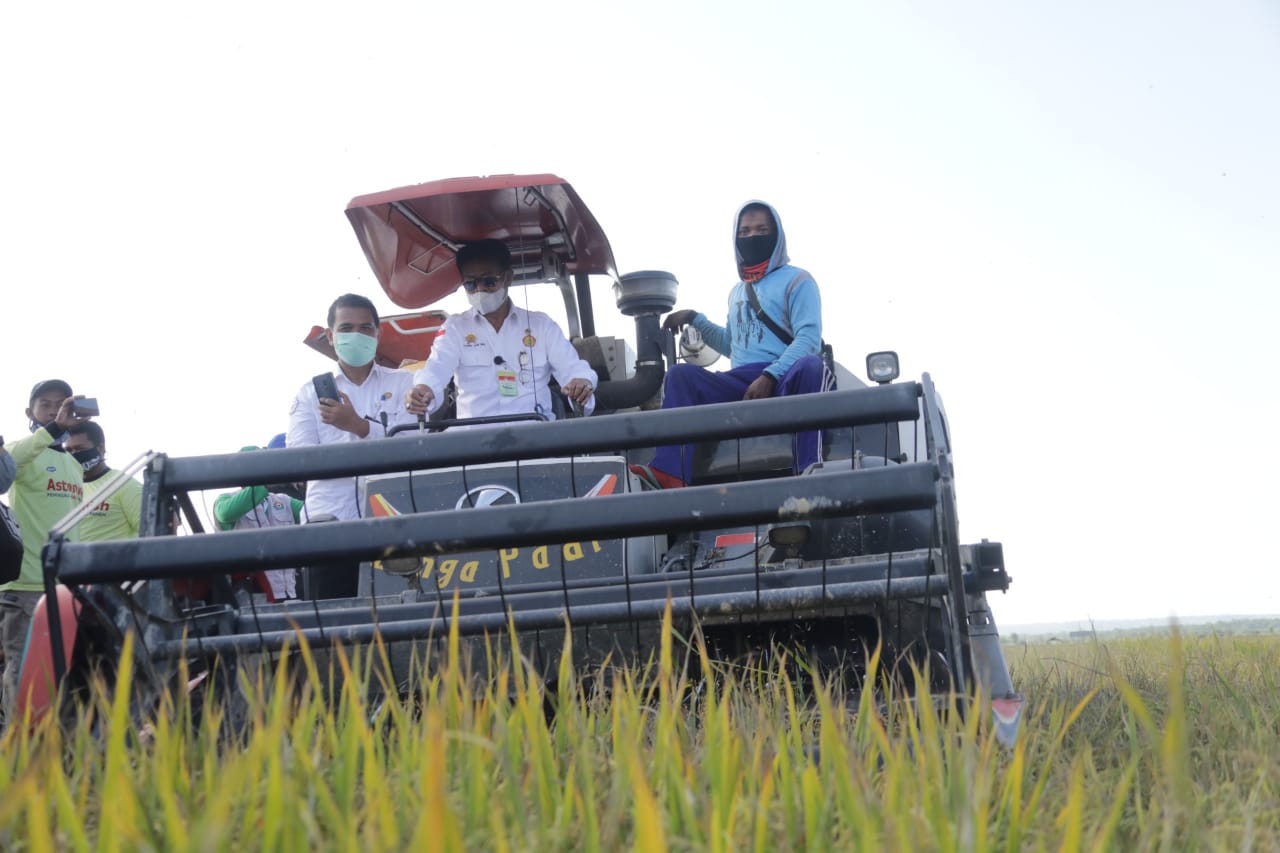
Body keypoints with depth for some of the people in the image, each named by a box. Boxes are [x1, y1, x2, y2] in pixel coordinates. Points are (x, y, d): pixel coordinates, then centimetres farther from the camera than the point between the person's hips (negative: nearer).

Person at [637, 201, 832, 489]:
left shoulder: (796, 280, 7)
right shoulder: (737, 291, 28)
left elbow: (809, 338, -7)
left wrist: (769, 377, -19)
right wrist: (695, 319, 26)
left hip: (785, 379, -5)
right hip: (741, 383, 5)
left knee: (810, 366, -40)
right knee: (681, 373, -20)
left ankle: (810, 472, -52)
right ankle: (671, 474, -40)